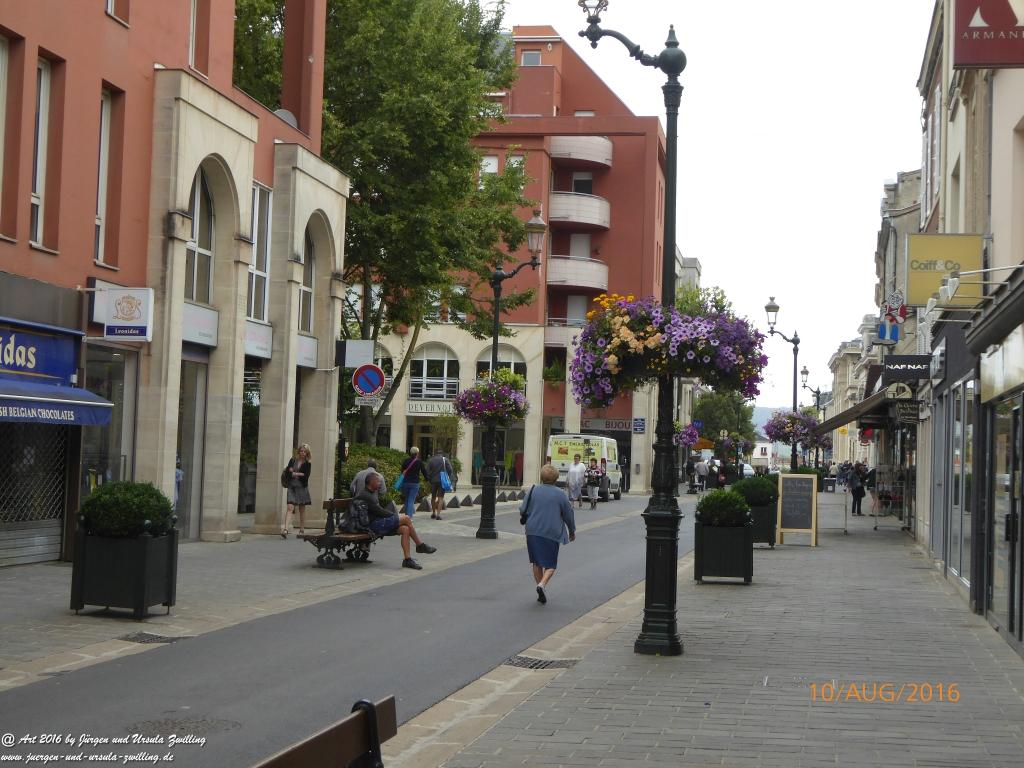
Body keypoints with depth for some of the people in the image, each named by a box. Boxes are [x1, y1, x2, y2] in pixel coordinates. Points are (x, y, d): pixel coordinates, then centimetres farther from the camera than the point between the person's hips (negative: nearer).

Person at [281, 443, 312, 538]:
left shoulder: (308, 464, 1)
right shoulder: (292, 461, 7)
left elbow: (305, 477, -9)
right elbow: (287, 472, -1)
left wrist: (293, 473, -8)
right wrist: (299, 474, -11)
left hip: (302, 488, 0)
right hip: (292, 487, 0)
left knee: (302, 510, 7)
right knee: (290, 507, -13)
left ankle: (302, 530, 17)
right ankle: (285, 529, -22)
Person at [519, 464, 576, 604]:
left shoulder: (533, 490, -1)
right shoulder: (560, 495, -3)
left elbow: (523, 510, -1)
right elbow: (568, 515, 3)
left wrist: (523, 518, 22)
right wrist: (572, 532, 18)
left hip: (533, 532, 2)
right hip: (552, 533, -2)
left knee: (536, 562, 13)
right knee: (550, 564, 7)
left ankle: (541, 593, 15)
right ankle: (542, 584, -19)